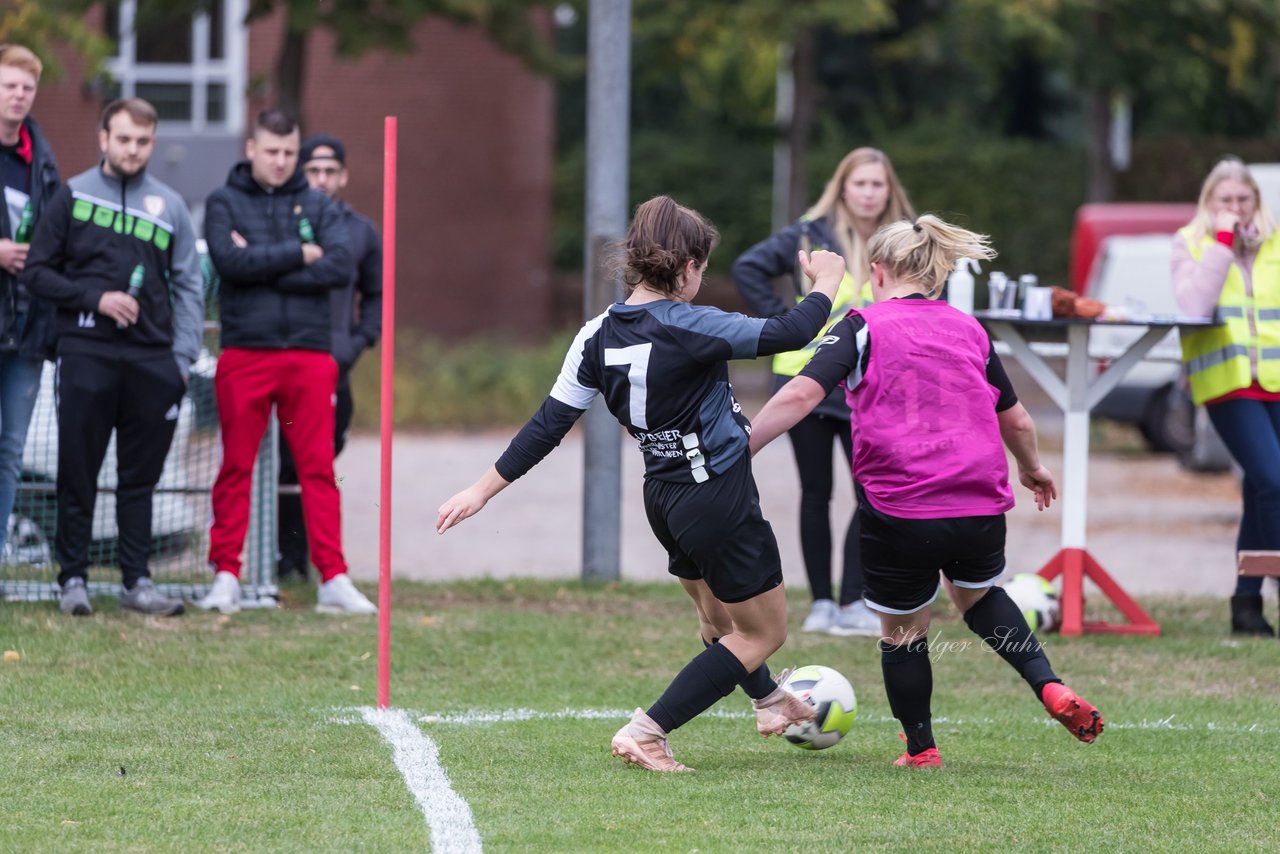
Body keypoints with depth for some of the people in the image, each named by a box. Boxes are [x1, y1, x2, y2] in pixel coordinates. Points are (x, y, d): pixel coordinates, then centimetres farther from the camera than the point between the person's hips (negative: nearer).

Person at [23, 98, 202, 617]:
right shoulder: (73, 196, 5)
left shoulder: (169, 206, 12)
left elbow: (189, 286, 12)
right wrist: (96, 298, -9)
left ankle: (137, 579, 10)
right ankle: (72, 578, 6)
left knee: (142, 477, 5)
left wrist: (183, 356, 1)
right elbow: (37, 272, 4)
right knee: (78, 472, 0)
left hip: (153, 359, 2)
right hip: (86, 354, -2)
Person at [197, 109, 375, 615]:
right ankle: (226, 576, 5)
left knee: (318, 469, -1)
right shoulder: (224, 203, 7)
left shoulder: (318, 207, 11)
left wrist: (262, 266, -8)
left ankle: (334, 580, -3)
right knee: (236, 468, 1)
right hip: (245, 353, -1)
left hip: (309, 355, 1)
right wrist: (298, 255, -7)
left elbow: (340, 268, -4)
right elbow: (229, 260, -11)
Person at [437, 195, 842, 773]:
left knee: (718, 619, 30)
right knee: (764, 632, 7)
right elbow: (787, 334, -19)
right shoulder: (686, 328, -23)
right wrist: (827, 283, 1)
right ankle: (645, 734, 0)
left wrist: (483, 490, 5)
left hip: (664, 497, 8)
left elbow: (548, 424, -3)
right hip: (719, 495, -8)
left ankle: (769, 703, 55)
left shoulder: (599, 335, -4)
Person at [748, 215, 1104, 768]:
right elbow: (1015, 421, 20)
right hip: (979, 510, 4)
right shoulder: (967, 330, 12)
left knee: (902, 629, 18)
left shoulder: (863, 328, -2)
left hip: (897, 515, -4)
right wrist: (1032, 469, 40)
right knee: (979, 596, 31)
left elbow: (801, 395, -15)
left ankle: (920, 749, 27)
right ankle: (1050, 688, 14)